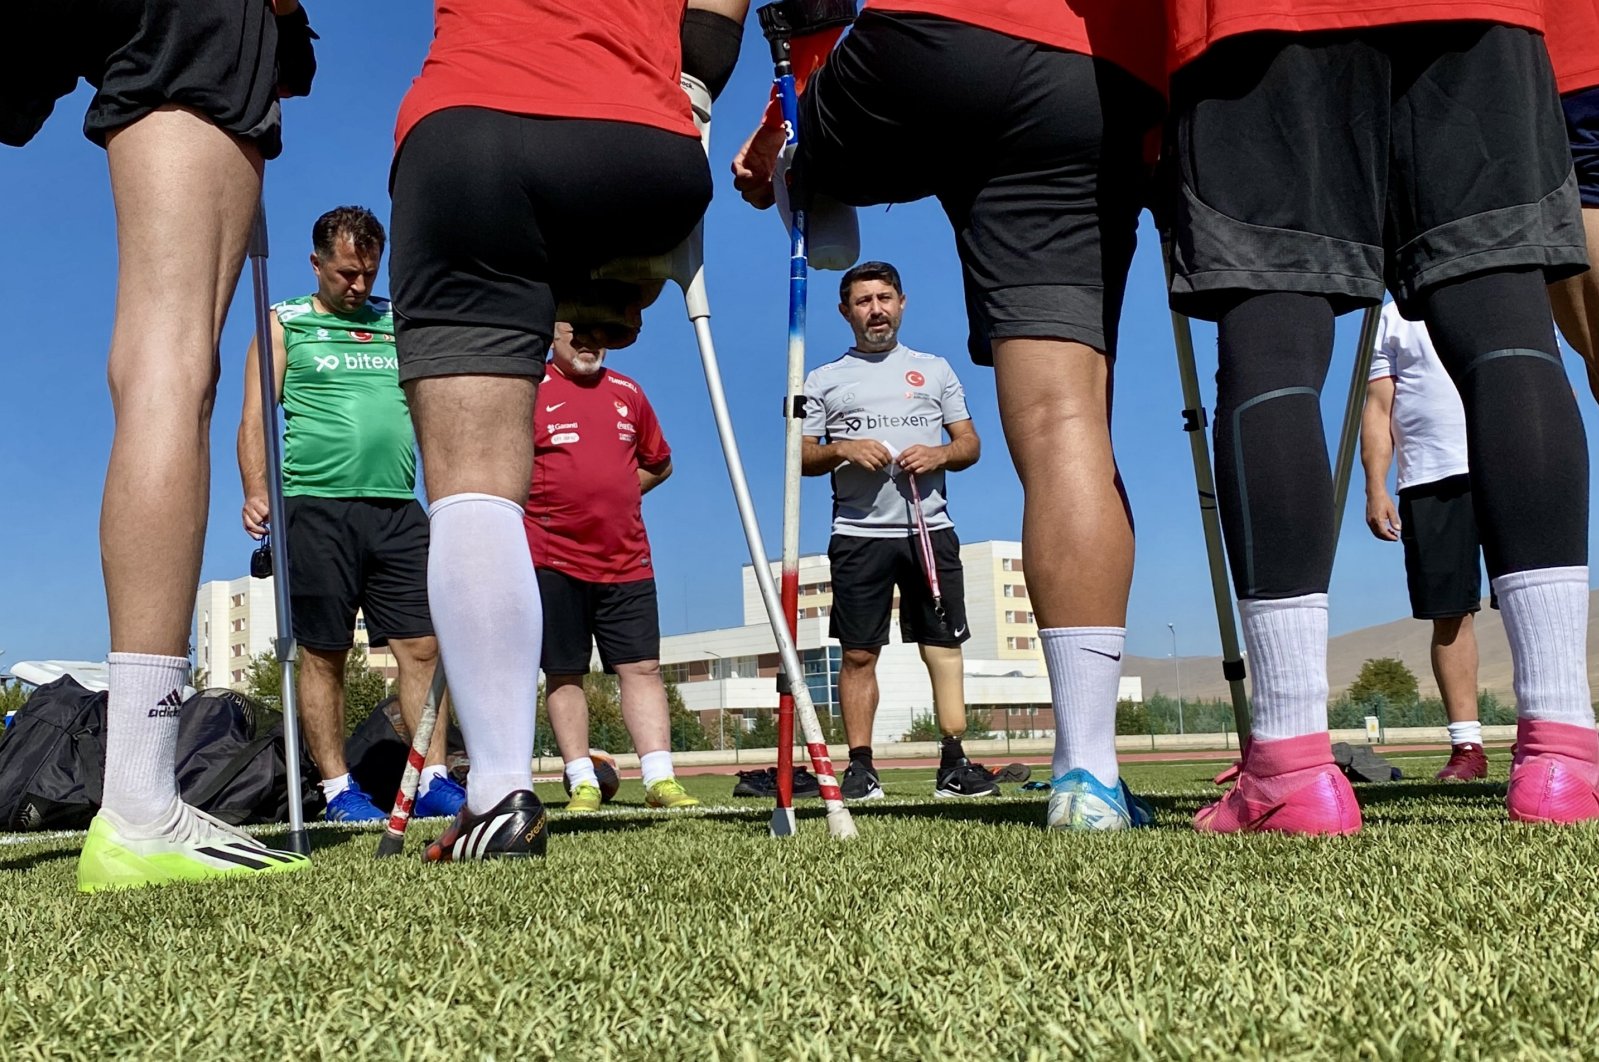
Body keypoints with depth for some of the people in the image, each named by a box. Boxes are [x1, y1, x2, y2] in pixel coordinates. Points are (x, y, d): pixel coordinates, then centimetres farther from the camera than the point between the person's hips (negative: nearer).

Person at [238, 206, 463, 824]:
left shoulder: (400, 321, 19)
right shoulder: (285, 323, 11)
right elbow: (255, 419, 4)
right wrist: (257, 494, -11)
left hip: (398, 509, 3)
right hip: (316, 506, -3)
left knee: (421, 645, -3)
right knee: (323, 654, 0)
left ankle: (434, 781, 0)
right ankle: (338, 789, 7)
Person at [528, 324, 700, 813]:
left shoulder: (628, 392, 14)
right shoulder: (529, 391, 1)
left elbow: (658, 464, 23)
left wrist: (609, 497, 11)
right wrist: (549, 505, -2)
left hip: (627, 560, 3)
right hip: (553, 559, -3)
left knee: (642, 667, -2)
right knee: (564, 675, 2)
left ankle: (660, 780, -3)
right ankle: (582, 784, 8)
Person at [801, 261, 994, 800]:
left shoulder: (935, 369, 17)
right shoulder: (824, 379, 13)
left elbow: (971, 443, 15)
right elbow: (801, 456, 10)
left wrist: (940, 454, -7)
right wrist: (843, 450, -9)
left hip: (931, 529, 1)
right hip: (859, 534, -1)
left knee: (944, 647, -2)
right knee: (858, 653, -1)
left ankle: (953, 763, 2)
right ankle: (860, 765, 4)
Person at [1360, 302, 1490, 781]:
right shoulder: (1394, 317, 18)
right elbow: (1378, 408, 10)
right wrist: (1376, 488, -2)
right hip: (1429, 482, 0)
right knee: (1449, 613, -2)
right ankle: (1467, 745, 2)